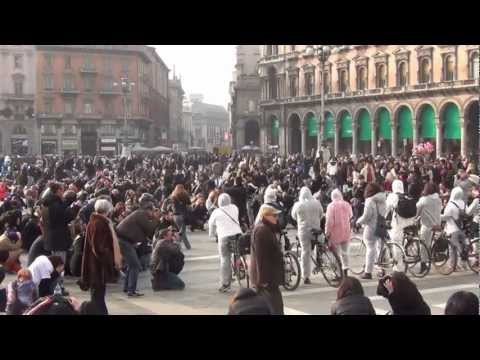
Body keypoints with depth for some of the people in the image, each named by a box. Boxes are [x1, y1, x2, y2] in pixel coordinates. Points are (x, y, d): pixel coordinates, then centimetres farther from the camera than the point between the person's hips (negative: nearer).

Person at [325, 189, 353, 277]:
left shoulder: (331, 206, -11)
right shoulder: (347, 205, 4)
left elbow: (329, 221, -13)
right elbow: (351, 217, 13)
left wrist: (327, 233, -7)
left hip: (336, 233, -5)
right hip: (346, 233, 5)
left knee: (337, 254, 1)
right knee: (345, 252, 16)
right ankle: (345, 272, 18)